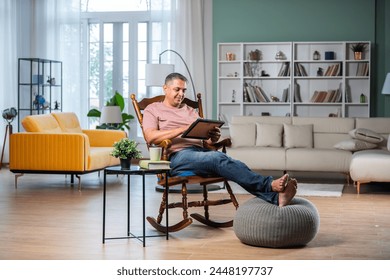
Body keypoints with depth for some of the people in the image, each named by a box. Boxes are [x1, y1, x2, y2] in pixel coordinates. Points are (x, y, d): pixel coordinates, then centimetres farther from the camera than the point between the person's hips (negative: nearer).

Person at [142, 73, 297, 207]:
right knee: (217, 158, -35)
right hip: (177, 156, -5)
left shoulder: (190, 110, 30)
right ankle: (270, 185, -47)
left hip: (201, 151, 5)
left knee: (235, 164, -27)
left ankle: (276, 197, -48)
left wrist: (213, 138, -5)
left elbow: (206, 139, 21)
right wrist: (183, 129, -14)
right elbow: (150, 137, -6)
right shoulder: (153, 109, 15)